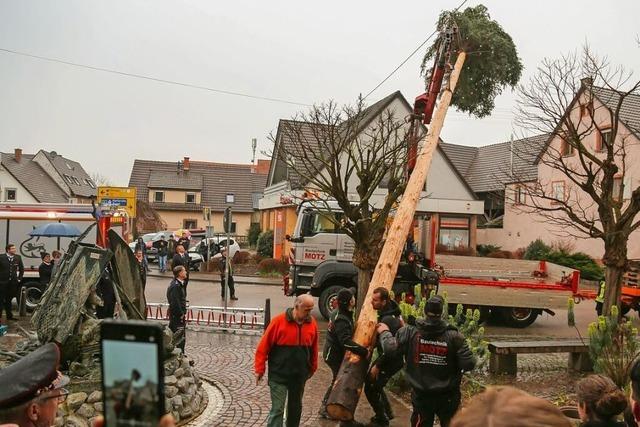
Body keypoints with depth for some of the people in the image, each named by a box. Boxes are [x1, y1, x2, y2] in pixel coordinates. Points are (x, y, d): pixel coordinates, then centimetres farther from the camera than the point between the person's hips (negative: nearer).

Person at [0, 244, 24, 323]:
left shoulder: (18, 257, 4)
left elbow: (21, 269, 13)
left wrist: (19, 278, 8)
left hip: (13, 282, 4)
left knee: (9, 300, 14)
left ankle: (9, 315, 22)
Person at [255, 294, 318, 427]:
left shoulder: (312, 323, -3)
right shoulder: (279, 321, -16)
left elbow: (313, 349, 9)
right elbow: (264, 346, -10)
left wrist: (312, 369, 17)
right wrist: (260, 369, -8)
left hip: (300, 375, 4)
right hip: (279, 375, -4)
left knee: (296, 407, 19)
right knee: (277, 409, -3)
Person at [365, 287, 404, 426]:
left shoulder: (388, 320, -31)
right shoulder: (388, 311, 0)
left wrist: (377, 366, -20)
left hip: (391, 360, -10)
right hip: (387, 356, 10)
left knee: (371, 388, 2)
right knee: (374, 383, 23)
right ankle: (387, 413, 37)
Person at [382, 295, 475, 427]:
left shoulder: (410, 332, -17)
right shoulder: (454, 336, -17)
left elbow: (390, 348, -10)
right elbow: (469, 364, -16)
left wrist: (384, 332, 10)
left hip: (421, 395, 1)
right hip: (448, 396, 0)